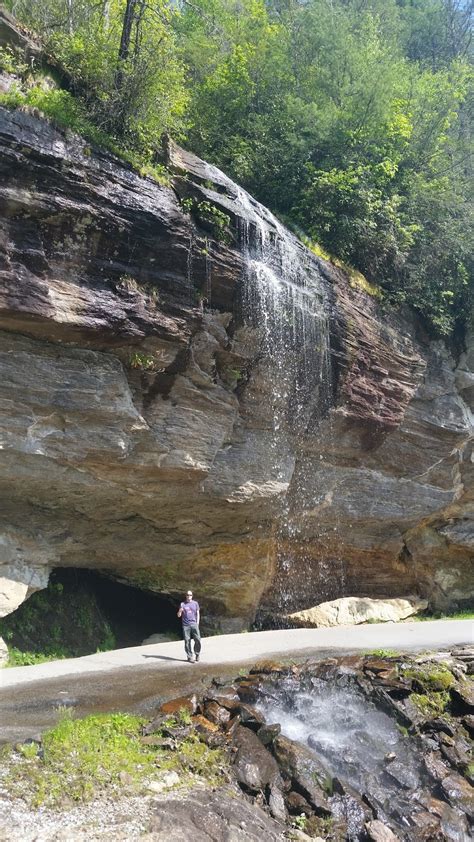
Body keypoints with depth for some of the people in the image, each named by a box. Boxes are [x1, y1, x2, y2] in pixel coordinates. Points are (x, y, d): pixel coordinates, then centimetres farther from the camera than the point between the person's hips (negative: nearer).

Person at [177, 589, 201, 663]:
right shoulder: (182, 604, 9)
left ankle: (197, 654, 12)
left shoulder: (195, 603, 11)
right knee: (187, 641, -2)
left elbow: (197, 614, 13)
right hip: (185, 625, 0)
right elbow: (179, 615, 8)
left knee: (197, 640, -8)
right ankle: (189, 656, 6)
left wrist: (197, 623, 5)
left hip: (194, 624, 0)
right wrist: (180, 611, -14)